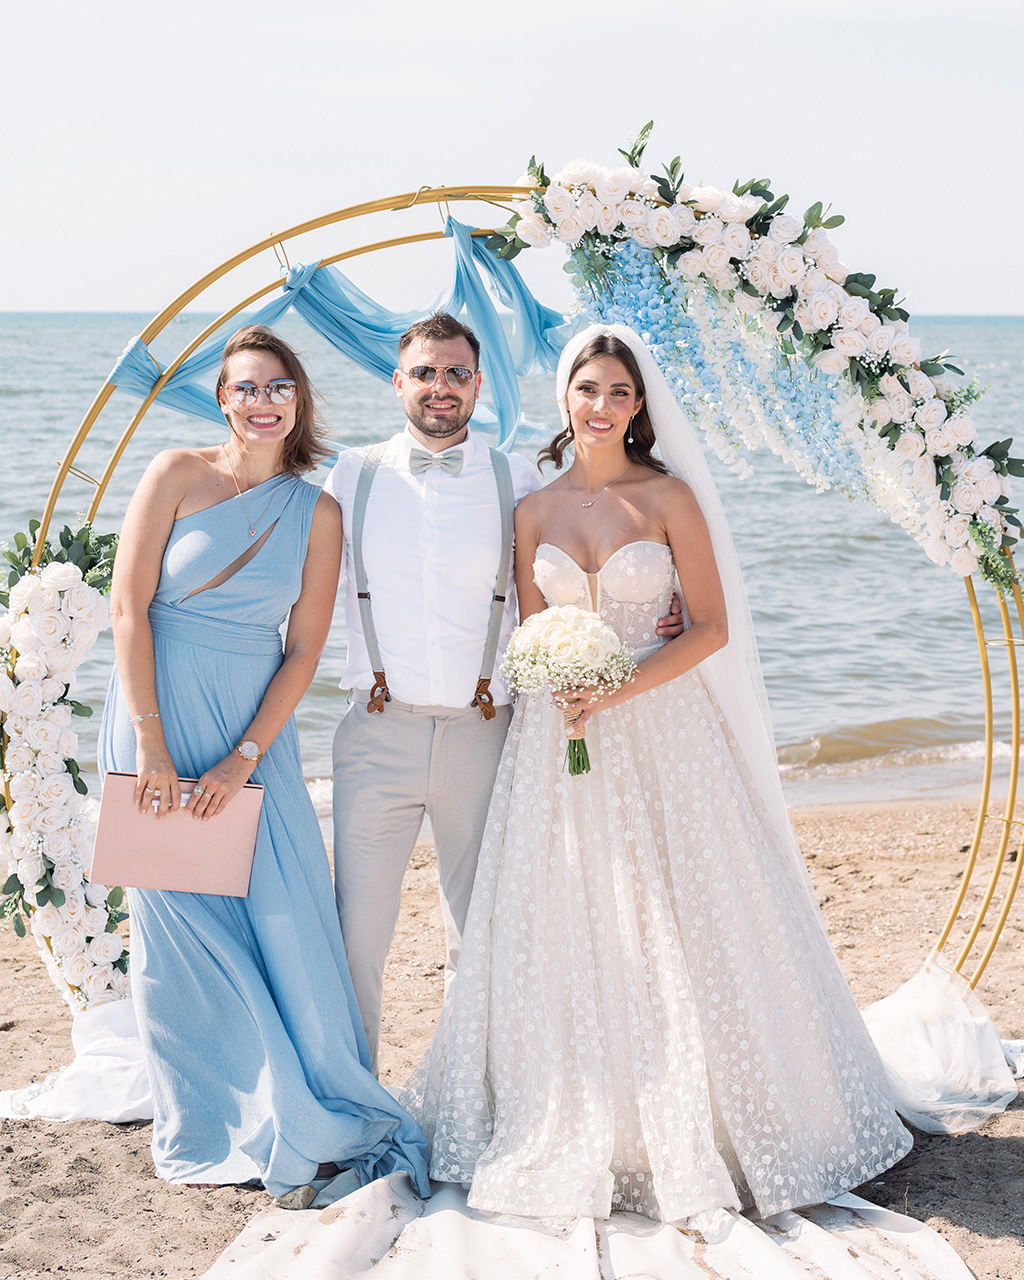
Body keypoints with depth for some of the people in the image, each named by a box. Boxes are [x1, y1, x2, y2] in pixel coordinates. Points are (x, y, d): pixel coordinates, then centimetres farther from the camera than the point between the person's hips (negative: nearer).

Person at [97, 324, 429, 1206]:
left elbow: (305, 650, 1)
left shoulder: (318, 514, 4)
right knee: (179, 920, 3)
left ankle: (310, 1118, 14)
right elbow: (129, 605, -7)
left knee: (286, 917, -2)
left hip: (254, 727, 2)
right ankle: (219, 1128, 17)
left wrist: (243, 758, -10)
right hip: (160, 712, -1)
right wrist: (151, 740, -13)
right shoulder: (178, 474, -1)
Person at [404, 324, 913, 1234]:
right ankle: (578, 1135, 19)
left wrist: (623, 686, -16)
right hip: (560, 745, 3)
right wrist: (563, 694, -10)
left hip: (661, 733, -2)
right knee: (566, 936, 5)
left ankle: (691, 1139, 14)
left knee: (676, 933, 0)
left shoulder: (670, 496, -2)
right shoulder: (535, 511, 7)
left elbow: (712, 626, -4)